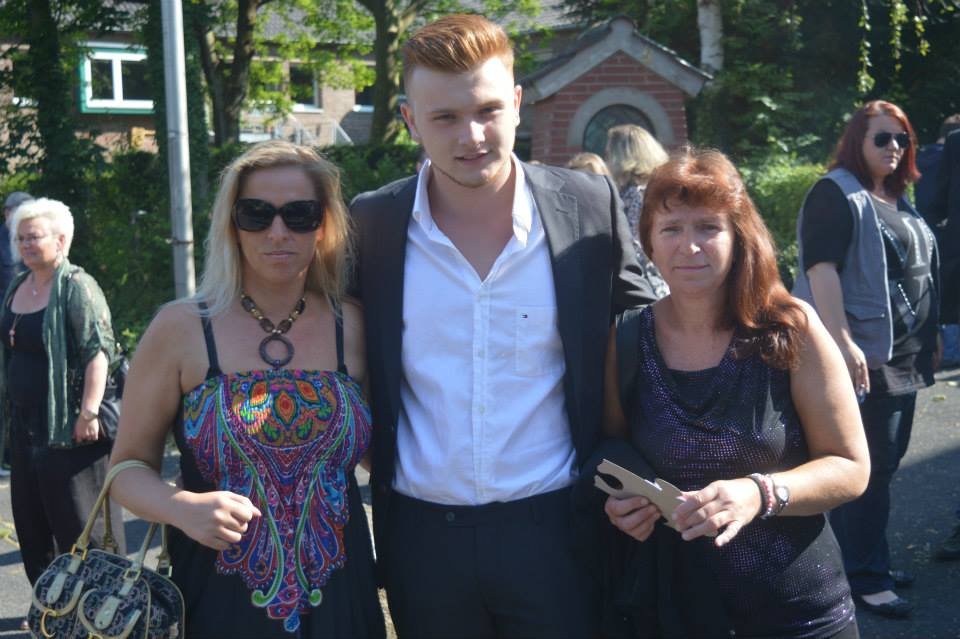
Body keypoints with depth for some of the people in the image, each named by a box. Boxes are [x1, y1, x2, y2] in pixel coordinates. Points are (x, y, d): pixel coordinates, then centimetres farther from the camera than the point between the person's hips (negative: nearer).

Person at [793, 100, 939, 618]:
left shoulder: (898, 199, 17)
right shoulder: (835, 193, -9)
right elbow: (821, 269, -19)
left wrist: (928, 338, 20)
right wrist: (843, 343, -26)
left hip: (902, 356, 9)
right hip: (859, 354, -9)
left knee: (885, 464, 14)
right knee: (860, 468, -3)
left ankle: (872, 561, 26)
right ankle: (862, 577, 6)